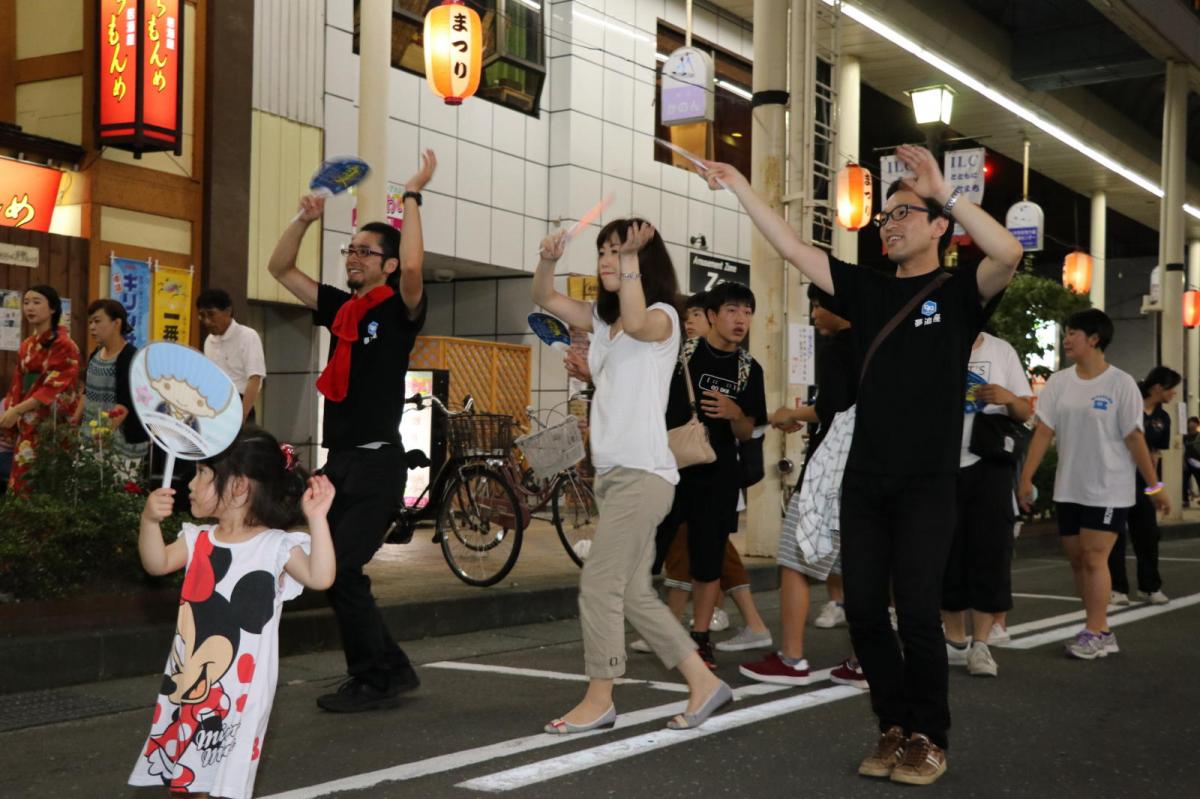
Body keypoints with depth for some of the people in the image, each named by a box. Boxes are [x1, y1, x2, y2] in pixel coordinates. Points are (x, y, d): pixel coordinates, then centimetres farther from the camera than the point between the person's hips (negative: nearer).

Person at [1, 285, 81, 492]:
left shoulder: (63, 344, -8)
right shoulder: (26, 346, 14)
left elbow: (55, 388, -15)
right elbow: (18, 386, 15)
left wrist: (17, 410, -17)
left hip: (53, 425, -7)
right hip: (27, 428, 7)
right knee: (22, 482, 4)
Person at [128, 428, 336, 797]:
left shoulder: (276, 546, -11)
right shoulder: (198, 539, 8)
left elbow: (320, 577, -23)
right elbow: (157, 564, 1)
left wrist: (316, 519, -32)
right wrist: (150, 520, -14)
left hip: (240, 688, -6)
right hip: (189, 680, 6)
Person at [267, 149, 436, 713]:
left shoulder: (398, 310, -5)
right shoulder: (340, 307, 13)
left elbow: (413, 267, -26)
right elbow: (281, 269, 19)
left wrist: (412, 197, -19)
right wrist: (305, 219, 6)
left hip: (376, 461, -8)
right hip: (338, 459, 8)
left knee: (341, 568, -13)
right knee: (330, 570, 8)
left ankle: (375, 680, 0)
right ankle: (391, 668, 21)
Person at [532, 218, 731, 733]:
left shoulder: (662, 316, -6)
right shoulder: (601, 318, 17)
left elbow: (636, 323, -29)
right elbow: (545, 299, 13)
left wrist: (631, 258, -28)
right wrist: (547, 260, -5)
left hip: (643, 473, -8)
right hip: (610, 473, 8)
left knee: (599, 584, -9)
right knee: (634, 595, 9)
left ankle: (599, 700, 1)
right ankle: (703, 683, 17)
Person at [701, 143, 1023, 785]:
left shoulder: (958, 291, 1)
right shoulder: (867, 291, 13)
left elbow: (1009, 252, -20)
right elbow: (792, 249, 10)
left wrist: (944, 191, -21)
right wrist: (737, 185, 6)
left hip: (925, 485, -5)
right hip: (864, 480, 5)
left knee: (917, 613, -6)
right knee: (863, 611, 5)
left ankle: (929, 738, 10)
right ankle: (895, 725, 19)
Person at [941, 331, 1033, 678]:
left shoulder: (1001, 351, 6)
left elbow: (1026, 412, 7)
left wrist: (1009, 398, -13)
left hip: (988, 464, 0)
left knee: (990, 551, -6)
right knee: (945, 553, 5)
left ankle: (980, 645, -1)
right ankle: (956, 642, 17)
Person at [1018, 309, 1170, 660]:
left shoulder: (1121, 384, -8)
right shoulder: (1059, 382, 4)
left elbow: (1134, 438, -6)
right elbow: (1043, 433, 2)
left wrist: (1154, 486, -5)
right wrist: (1026, 478, -3)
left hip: (1108, 490, -5)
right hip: (1068, 490, 5)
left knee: (1094, 557, -9)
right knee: (1077, 559, 7)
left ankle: (1094, 632, -1)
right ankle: (1101, 631, 16)